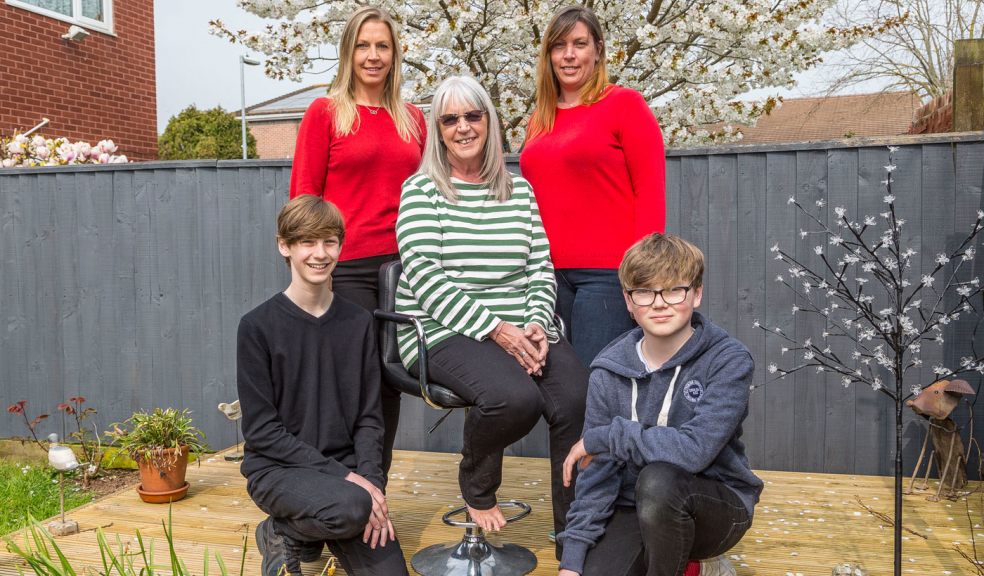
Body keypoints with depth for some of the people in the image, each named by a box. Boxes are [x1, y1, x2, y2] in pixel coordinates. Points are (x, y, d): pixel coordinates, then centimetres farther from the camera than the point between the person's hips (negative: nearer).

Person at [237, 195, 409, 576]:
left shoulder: (358, 323, 2)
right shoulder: (258, 326, -8)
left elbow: (369, 417, 3)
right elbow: (260, 429, -10)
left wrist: (370, 479, -14)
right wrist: (340, 475, -18)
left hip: (346, 469, 4)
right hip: (277, 469, -4)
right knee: (352, 508, -33)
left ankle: (320, 531, 18)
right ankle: (285, 536, 0)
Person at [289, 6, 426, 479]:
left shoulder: (412, 119, 14)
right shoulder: (325, 112, 3)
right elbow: (303, 197, 0)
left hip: (402, 267, 4)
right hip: (347, 268, -4)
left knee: (391, 381, 9)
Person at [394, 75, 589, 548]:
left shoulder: (519, 189, 15)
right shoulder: (420, 190, 3)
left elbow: (541, 269, 11)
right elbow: (425, 277, -9)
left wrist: (536, 324, -9)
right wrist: (494, 329, -17)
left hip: (522, 329, 4)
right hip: (444, 331, -3)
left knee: (579, 401, -24)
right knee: (515, 397, -32)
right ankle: (476, 485, 3)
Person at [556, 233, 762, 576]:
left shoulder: (729, 360, -15)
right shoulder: (610, 370, -5)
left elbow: (694, 449, -28)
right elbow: (598, 469, -5)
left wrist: (602, 436, -20)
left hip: (717, 506, -4)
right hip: (636, 510, 4)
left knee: (658, 480, -35)